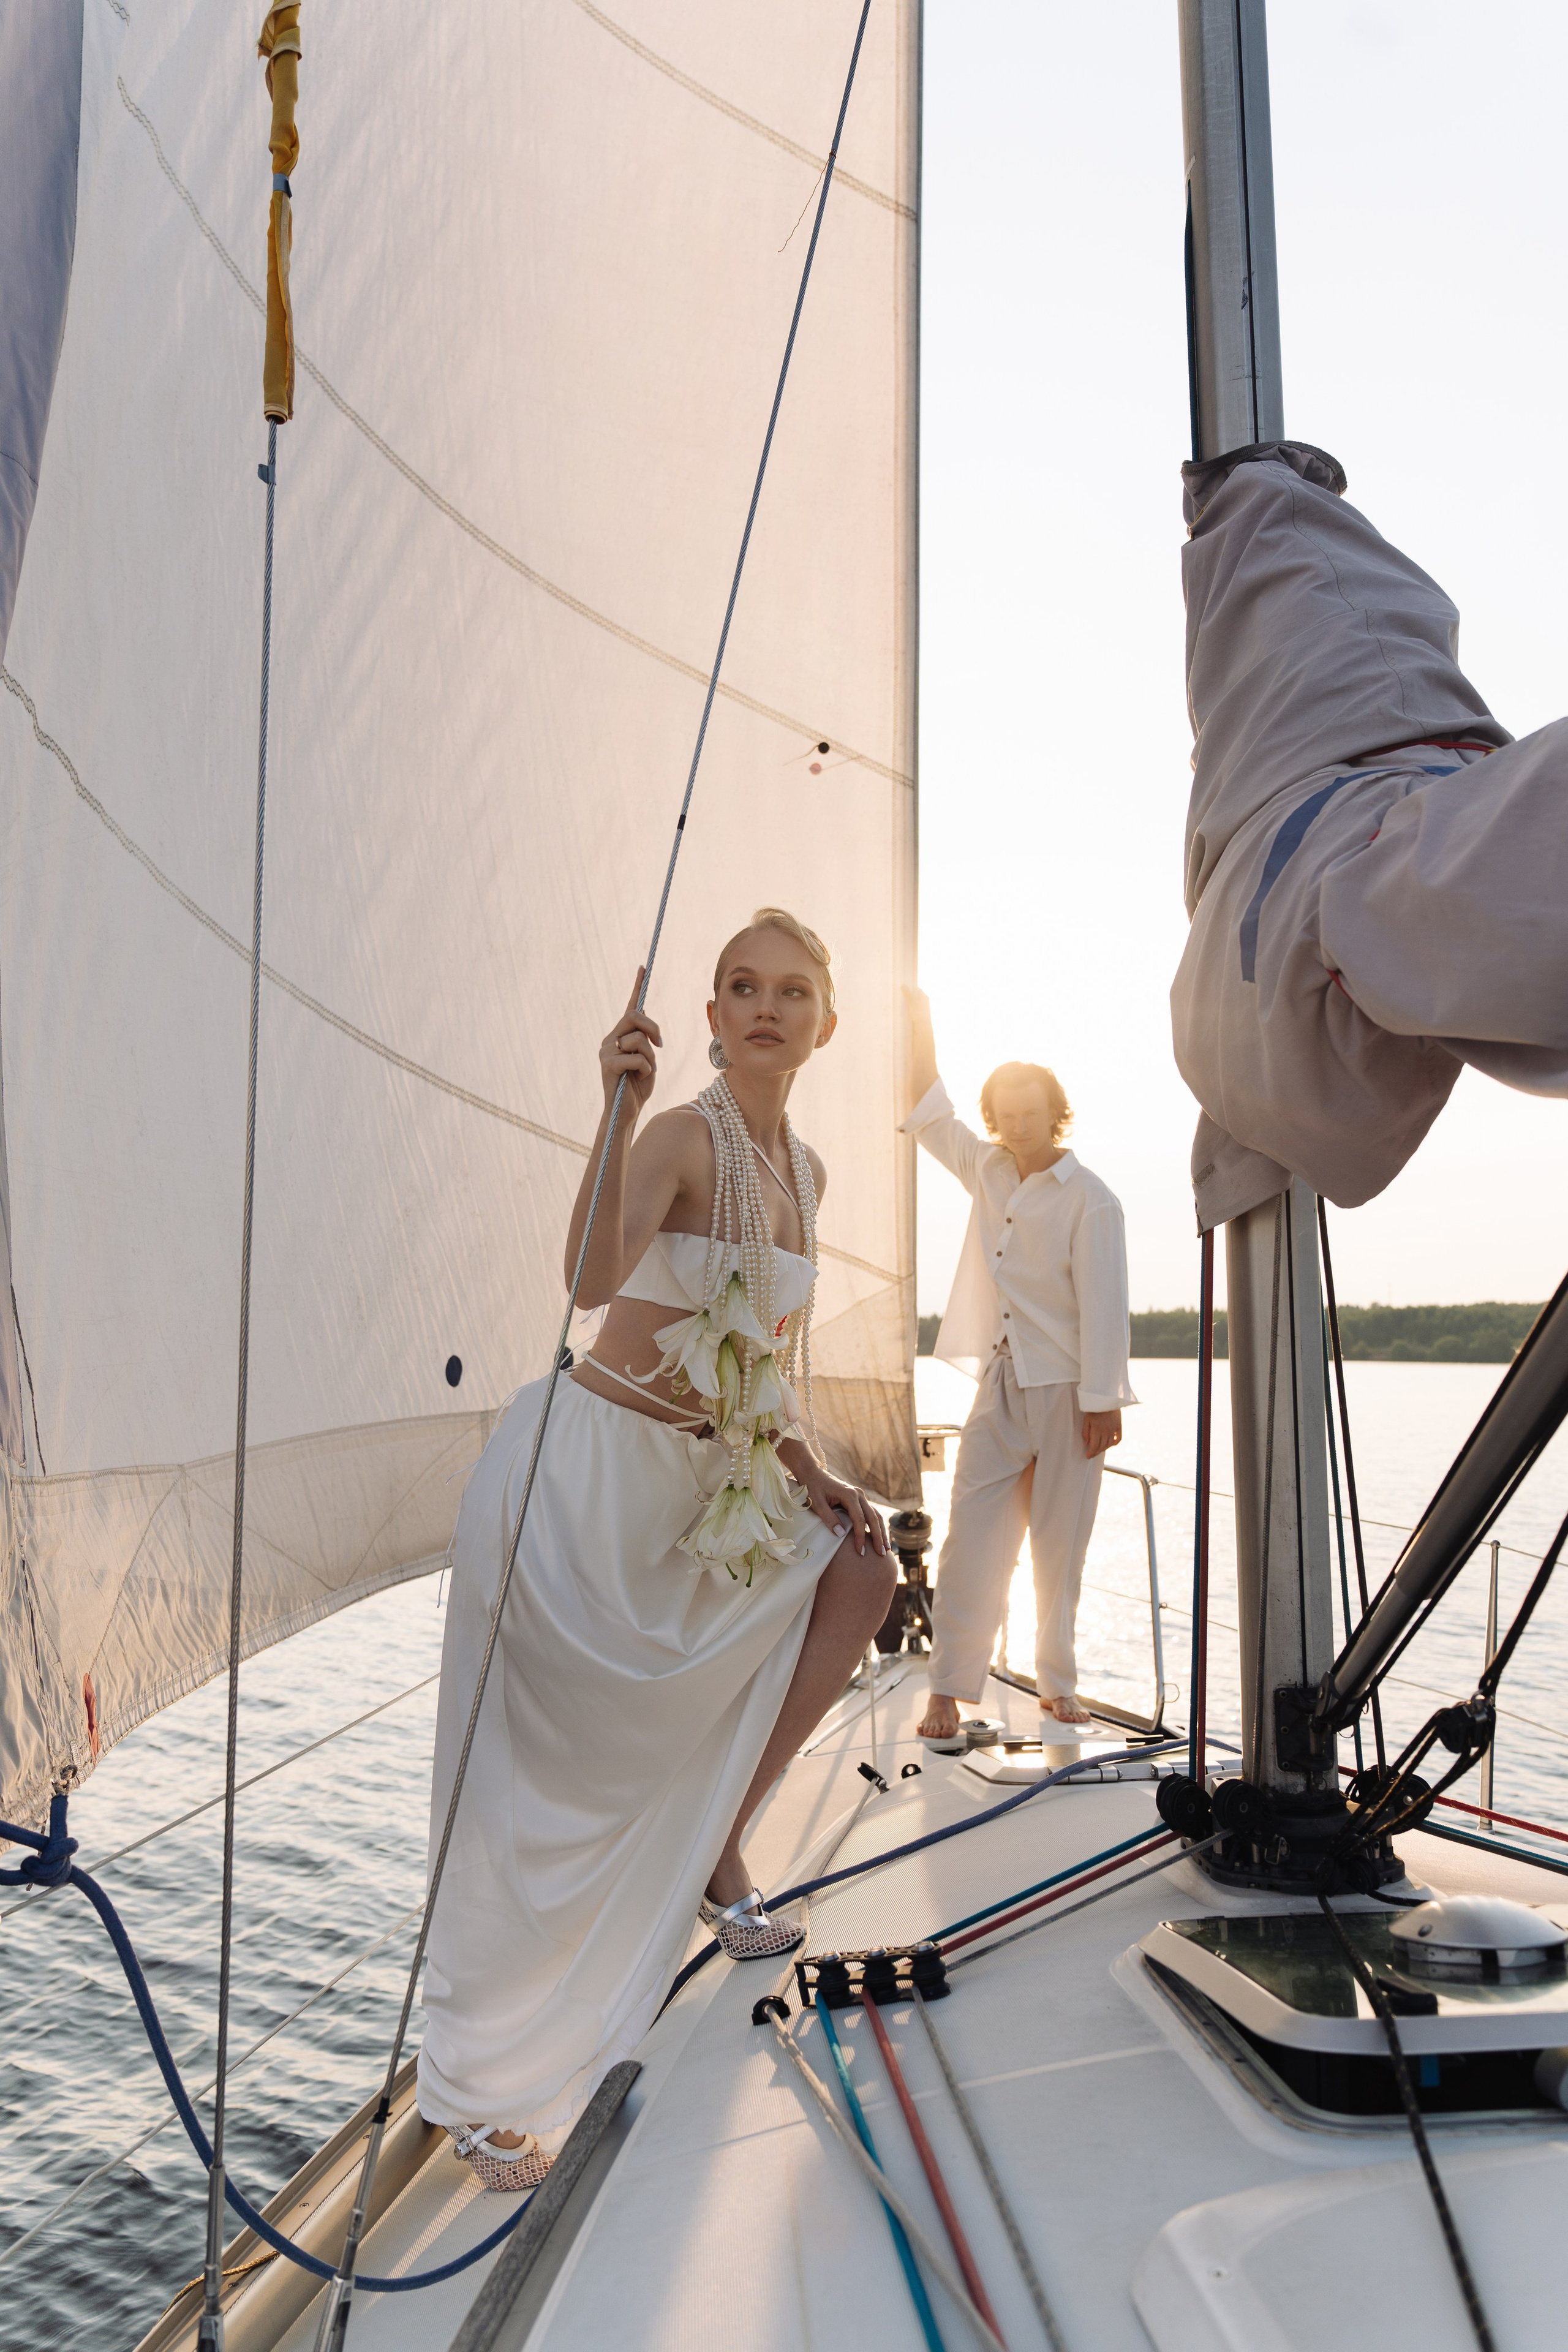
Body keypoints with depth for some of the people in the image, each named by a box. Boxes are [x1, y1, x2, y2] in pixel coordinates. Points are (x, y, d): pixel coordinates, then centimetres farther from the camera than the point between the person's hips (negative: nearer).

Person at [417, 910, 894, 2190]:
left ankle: (716, 1848, 17)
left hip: (695, 1481, 8)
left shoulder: (805, 1171, 8)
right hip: (584, 1469, -8)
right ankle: (481, 2086, 16)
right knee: (553, 1781, -2)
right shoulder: (684, 1137, -16)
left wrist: (810, 1473, 6)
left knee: (859, 1570, 7)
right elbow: (593, 1277, -37)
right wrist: (618, 1109, -48)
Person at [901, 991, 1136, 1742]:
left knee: (1060, 1546, 4)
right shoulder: (990, 1174, 10)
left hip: (1067, 1391, -4)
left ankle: (1057, 1683, 18)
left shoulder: (1090, 1200, -7)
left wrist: (1100, 1401, -13)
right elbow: (930, 1119, 21)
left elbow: (1103, 1304, -10)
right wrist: (921, 1029, 16)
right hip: (1000, 1385, 4)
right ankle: (949, 1687, 1)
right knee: (973, 1538, -3)